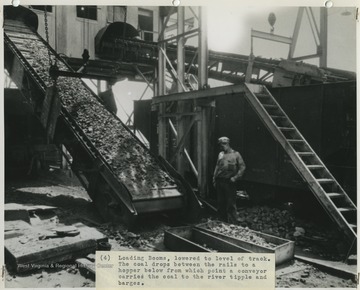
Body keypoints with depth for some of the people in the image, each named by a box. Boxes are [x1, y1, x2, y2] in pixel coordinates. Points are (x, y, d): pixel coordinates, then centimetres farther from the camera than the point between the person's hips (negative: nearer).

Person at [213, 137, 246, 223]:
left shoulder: (235, 154, -1)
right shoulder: (220, 154, 14)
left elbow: (242, 167, -5)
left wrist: (235, 178, -13)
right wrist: (214, 179, 9)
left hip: (229, 183, -5)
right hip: (220, 182, 6)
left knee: (231, 205, -3)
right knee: (221, 204, 11)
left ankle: (232, 224, 4)